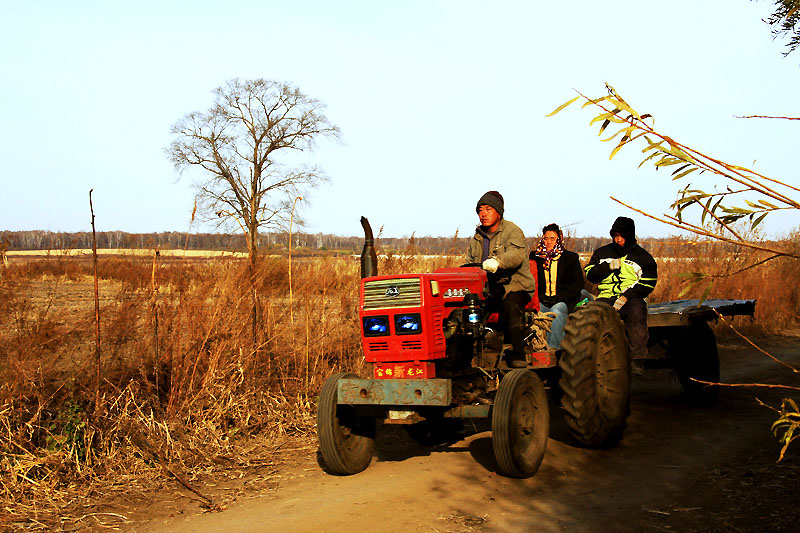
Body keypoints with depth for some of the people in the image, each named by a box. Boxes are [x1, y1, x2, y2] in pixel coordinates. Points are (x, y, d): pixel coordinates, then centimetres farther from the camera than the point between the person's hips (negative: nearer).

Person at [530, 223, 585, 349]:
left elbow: (578, 284, 5)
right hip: (541, 301, 2)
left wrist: (559, 297, -7)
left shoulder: (570, 257, 11)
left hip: (562, 302, -2)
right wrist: (540, 297, -4)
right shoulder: (535, 256, 16)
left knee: (556, 312, -34)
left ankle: (552, 348, -42)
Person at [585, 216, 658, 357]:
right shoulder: (602, 253, 20)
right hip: (606, 297, 2)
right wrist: (609, 267, -5)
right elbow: (590, 275, 12)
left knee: (636, 313, -36)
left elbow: (647, 285, 1)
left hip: (632, 298, -2)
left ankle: (638, 358, -35)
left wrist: (625, 297, -13)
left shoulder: (643, 257, 10)